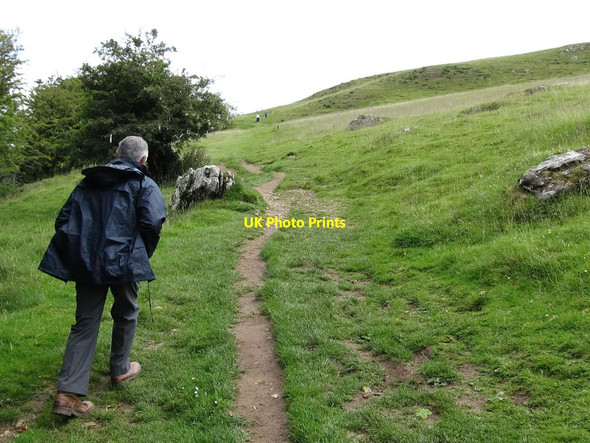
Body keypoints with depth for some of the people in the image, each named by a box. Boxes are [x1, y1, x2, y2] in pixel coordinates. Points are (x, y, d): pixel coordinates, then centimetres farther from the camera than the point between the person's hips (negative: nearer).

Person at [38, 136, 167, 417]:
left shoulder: (87, 182, 15)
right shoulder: (144, 184, 0)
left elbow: (64, 220, 12)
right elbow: (152, 223, -13)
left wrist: (73, 257, 18)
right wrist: (144, 255, 3)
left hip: (86, 264, 4)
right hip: (123, 262, -4)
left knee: (85, 323, 9)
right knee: (125, 314, 21)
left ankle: (68, 393, 3)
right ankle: (120, 370, 36)